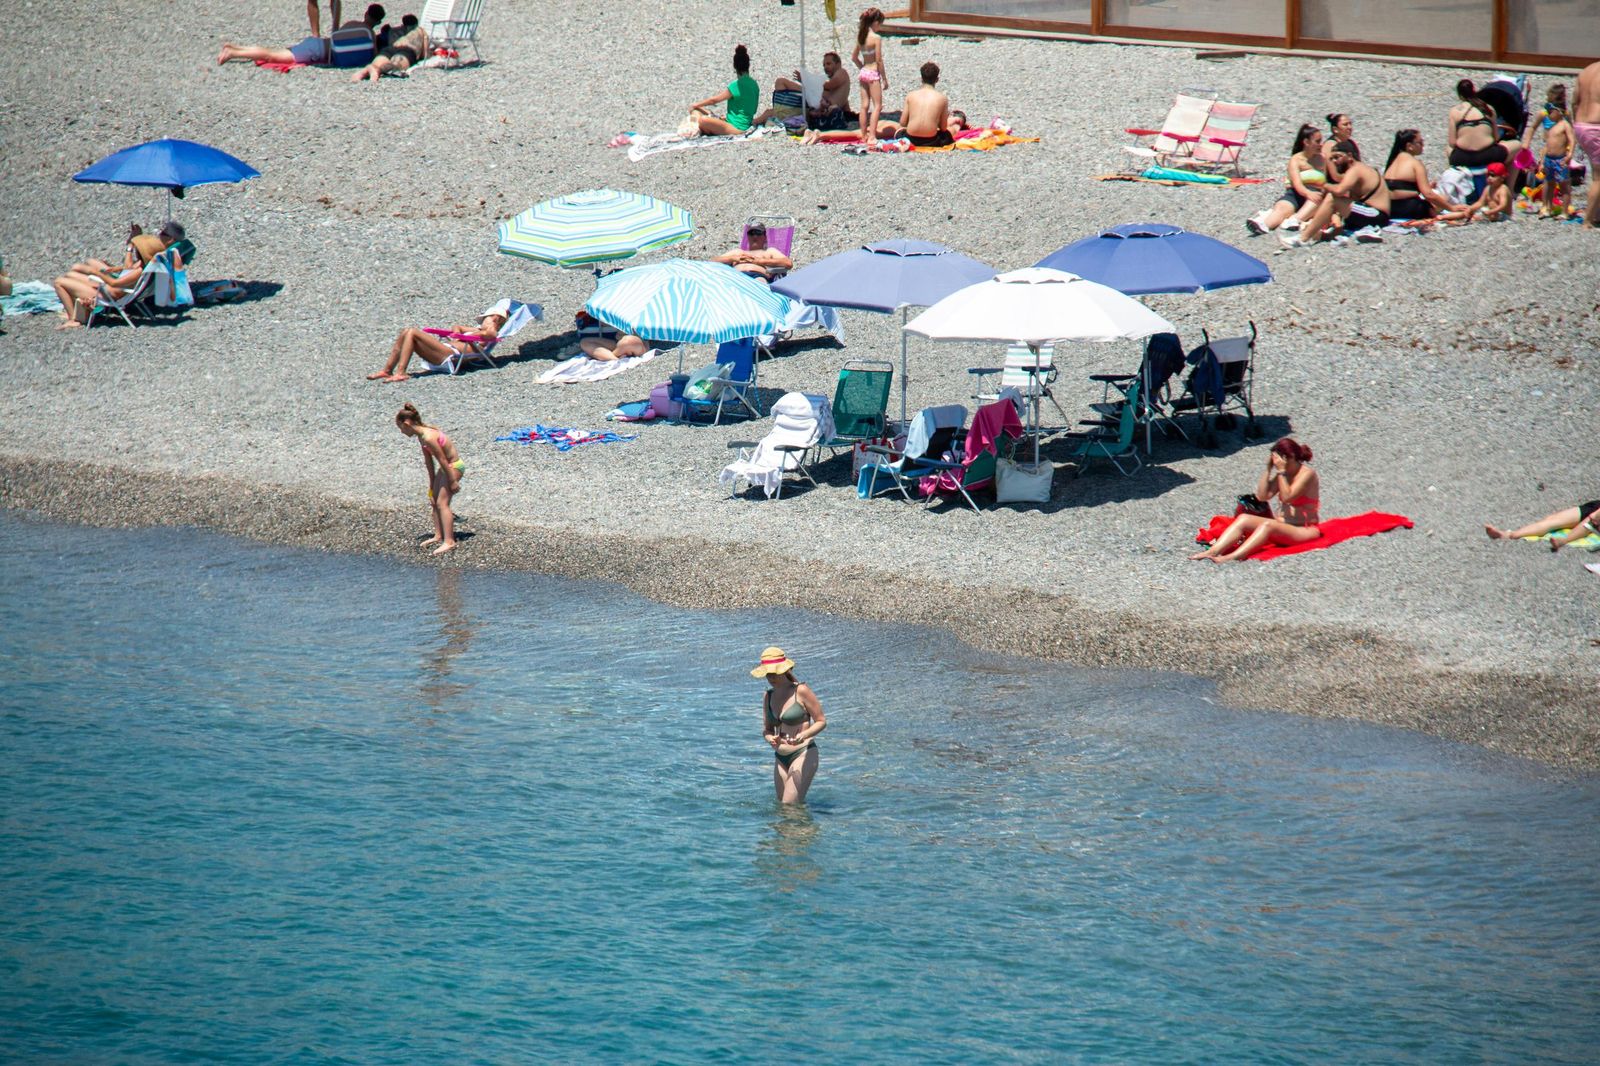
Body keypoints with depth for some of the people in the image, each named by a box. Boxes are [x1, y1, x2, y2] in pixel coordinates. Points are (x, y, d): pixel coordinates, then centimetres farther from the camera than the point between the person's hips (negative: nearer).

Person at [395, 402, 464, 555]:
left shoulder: (428, 438, -28)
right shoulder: (421, 435, 2)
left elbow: (443, 460, -24)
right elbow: (428, 459, 11)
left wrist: (453, 481, -19)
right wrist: (432, 482, 16)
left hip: (454, 467, -10)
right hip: (446, 466, 10)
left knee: (442, 503, -13)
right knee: (435, 500, 15)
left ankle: (449, 542, -16)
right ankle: (438, 536, 25)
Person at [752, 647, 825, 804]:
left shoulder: (801, 691, -8)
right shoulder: (768, 696, 9)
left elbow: (821, 721, -5)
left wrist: (804, 735, -24)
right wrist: (770, 739, -9)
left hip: (803, 754, -7)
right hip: (780, 759, 7)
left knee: (789, 807, -16)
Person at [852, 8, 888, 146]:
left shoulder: (860, 37, 6)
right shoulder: (876, 38, -15)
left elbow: (854, 58, 14)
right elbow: (879, 61, -14)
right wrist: (885, 79, -7)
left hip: (863, 72, 7)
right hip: (873, 73, -7)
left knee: (864, 105, 11)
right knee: (877, 106, -3)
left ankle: (864, 135, 16)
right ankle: (872, 137, -11)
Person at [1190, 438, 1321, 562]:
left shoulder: (1307, 474, -10)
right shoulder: (1283, 474, 12)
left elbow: (1287, 497, -21)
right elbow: (1262, 496, 5)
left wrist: (1281, 471, -19)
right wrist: (1268, 470, 0)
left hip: (1304, 530, -8)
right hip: (1282, 526, 8)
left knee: (1268, 525, -35)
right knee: (1244, 519, -14)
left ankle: (1233, 556, -54)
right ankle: (1212, 552, -33)